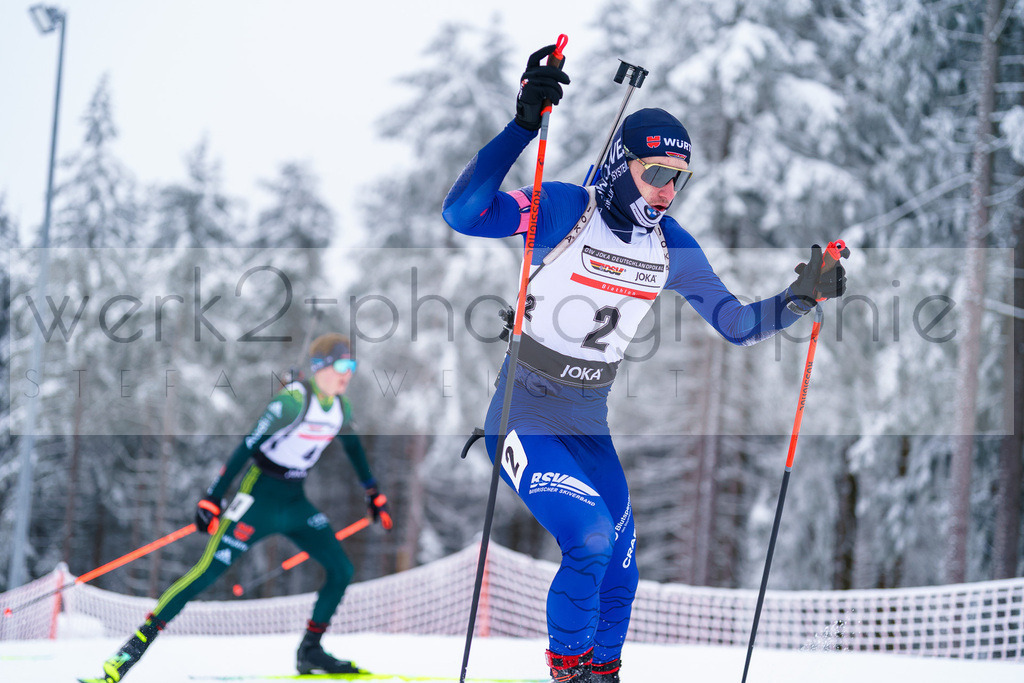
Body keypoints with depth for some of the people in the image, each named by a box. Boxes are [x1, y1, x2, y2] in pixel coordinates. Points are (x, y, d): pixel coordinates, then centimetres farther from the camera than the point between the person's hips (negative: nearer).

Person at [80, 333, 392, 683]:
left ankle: (310, 652, 14)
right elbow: (247, 447, -21)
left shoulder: (339, 407, 3)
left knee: (341, 570, 1)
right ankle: (138, 643, -14)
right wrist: (212, 499, -23)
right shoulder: (293, 400, -20)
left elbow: (354, 447, 23)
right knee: (208, 570, -15)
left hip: (295, 503, 8)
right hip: (259, 497, -7)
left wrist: (373, 495, 29)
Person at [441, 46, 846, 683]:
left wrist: (803, 297, -9)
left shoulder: (671, 247, 0)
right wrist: (523, 126, -41)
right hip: (525, 418, -6)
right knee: (590, 537, -23)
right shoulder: (564, 211, -17)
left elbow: (737, 323, 7)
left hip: (590, 427, 6)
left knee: (619, 570, 7)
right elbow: (463, 213, -32)